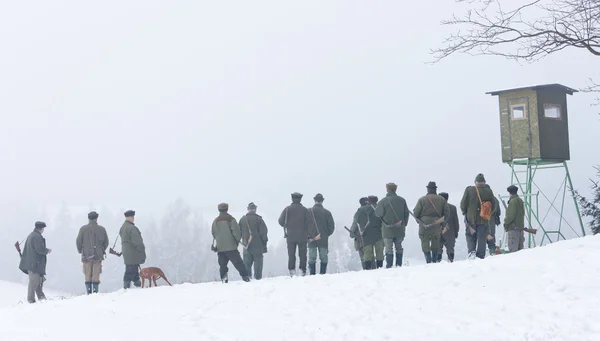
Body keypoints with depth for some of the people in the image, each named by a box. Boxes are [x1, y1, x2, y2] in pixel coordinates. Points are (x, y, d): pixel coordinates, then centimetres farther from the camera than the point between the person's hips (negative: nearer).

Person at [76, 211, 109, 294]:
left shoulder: (83, 229, -4)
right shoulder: (102, 229, -1)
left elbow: (78, 241, -1)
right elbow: (106, 242, 5)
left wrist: (80, 250, 17)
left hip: (86, 255, 0)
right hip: (98, 256, 0)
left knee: (87, 275, 5)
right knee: (96, 275, 3)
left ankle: (89, 293, 2)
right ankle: (95, 292, -1)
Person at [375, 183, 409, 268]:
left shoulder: (383, 201, -13)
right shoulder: (402, 200, 1)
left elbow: (378, 213, -11)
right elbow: (406, 213, 6)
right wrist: (404, 224, 16)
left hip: (388, 230, -4)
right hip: (399, 229, 4)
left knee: (389, 248, 1)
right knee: (399, 247, 14)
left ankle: (389, 266, -1)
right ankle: (399, 264, 15)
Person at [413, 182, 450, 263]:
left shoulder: (422, 199, -5)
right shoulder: (442, 200, 4)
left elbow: (415, 213, -5)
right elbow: (447, 213, 5)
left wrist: (419, 220, 13)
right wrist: (442, 222, 16)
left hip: (424, 225, -3)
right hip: (437, 226, 3)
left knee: (425, 244, 2)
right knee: (435, 244, 15)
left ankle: (428, 261, -8)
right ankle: (434, 261, 17)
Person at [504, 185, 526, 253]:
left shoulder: (513, 201, -14)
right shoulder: (520, 200, 14)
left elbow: (511, 215, -19)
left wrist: (506, 221, -2)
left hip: (513, 227, -9)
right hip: (520, 226, 9)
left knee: (513, 248, -11)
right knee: (520, 248, 14)